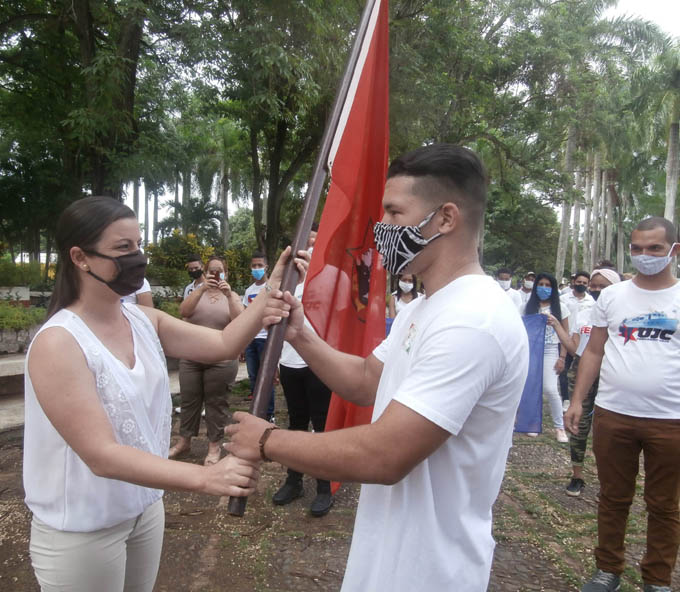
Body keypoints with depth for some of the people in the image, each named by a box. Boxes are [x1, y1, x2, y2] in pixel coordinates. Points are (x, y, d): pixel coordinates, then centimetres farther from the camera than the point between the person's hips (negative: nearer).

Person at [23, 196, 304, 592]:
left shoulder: (144, 319, -3)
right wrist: (205, 478, -38)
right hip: (81, 530, -6)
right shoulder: (59, 343, -24)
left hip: (146, 508, 6)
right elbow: (102, 455, -30)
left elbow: (223, 344, -5)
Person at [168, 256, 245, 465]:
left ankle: (214, 447, 17)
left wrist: (229, 295, -24)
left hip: (222, 360, -2)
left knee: (217, 403, 4)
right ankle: (184, 442, 27)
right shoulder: (197, 293, 6)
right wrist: (202, 288, -25)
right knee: (188, 400, 11)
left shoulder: (232, 296, 3)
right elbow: (183, 311, -14)